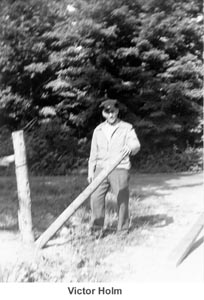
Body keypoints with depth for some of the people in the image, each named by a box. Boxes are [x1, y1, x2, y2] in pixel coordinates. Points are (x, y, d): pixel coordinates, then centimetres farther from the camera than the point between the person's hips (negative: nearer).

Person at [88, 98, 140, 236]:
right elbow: (93, 152, 17)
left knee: (122, 200, -1)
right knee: (96, 197, -6)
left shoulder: (127, 128, 3)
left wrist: (130, 148, -35)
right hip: (101, 169, 3)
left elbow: (136, 144, -11)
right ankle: (97, 227, 6)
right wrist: (91, 171, 11)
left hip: (120, 169, -3)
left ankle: (123, 230, 13)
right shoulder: (98, 130, 14)